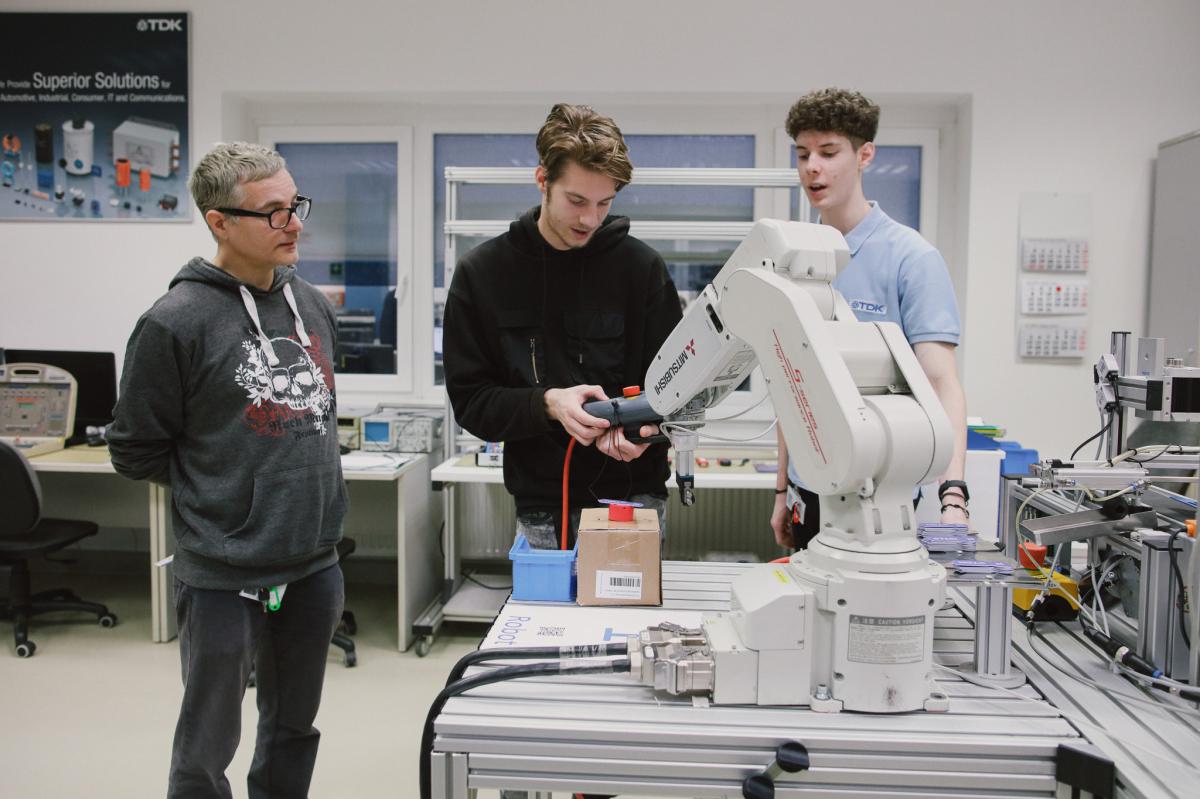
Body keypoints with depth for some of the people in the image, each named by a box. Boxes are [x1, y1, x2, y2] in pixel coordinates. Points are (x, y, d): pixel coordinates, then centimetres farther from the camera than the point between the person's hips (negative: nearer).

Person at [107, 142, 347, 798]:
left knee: (293, 731, 21)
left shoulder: (313, 306, 6)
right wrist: (217, 484, -4)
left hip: (315, 565, 6)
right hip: (225, 577, -6)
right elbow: (136, 452, -7)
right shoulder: (175, 323, -14)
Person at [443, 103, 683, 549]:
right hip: (539, 509, 1)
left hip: (632, 502, 0)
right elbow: (470, 401, -2)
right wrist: (546, 403, -20)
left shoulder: (640, 266, -2)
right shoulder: (482, 273, -1)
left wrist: (645, 426, -20)